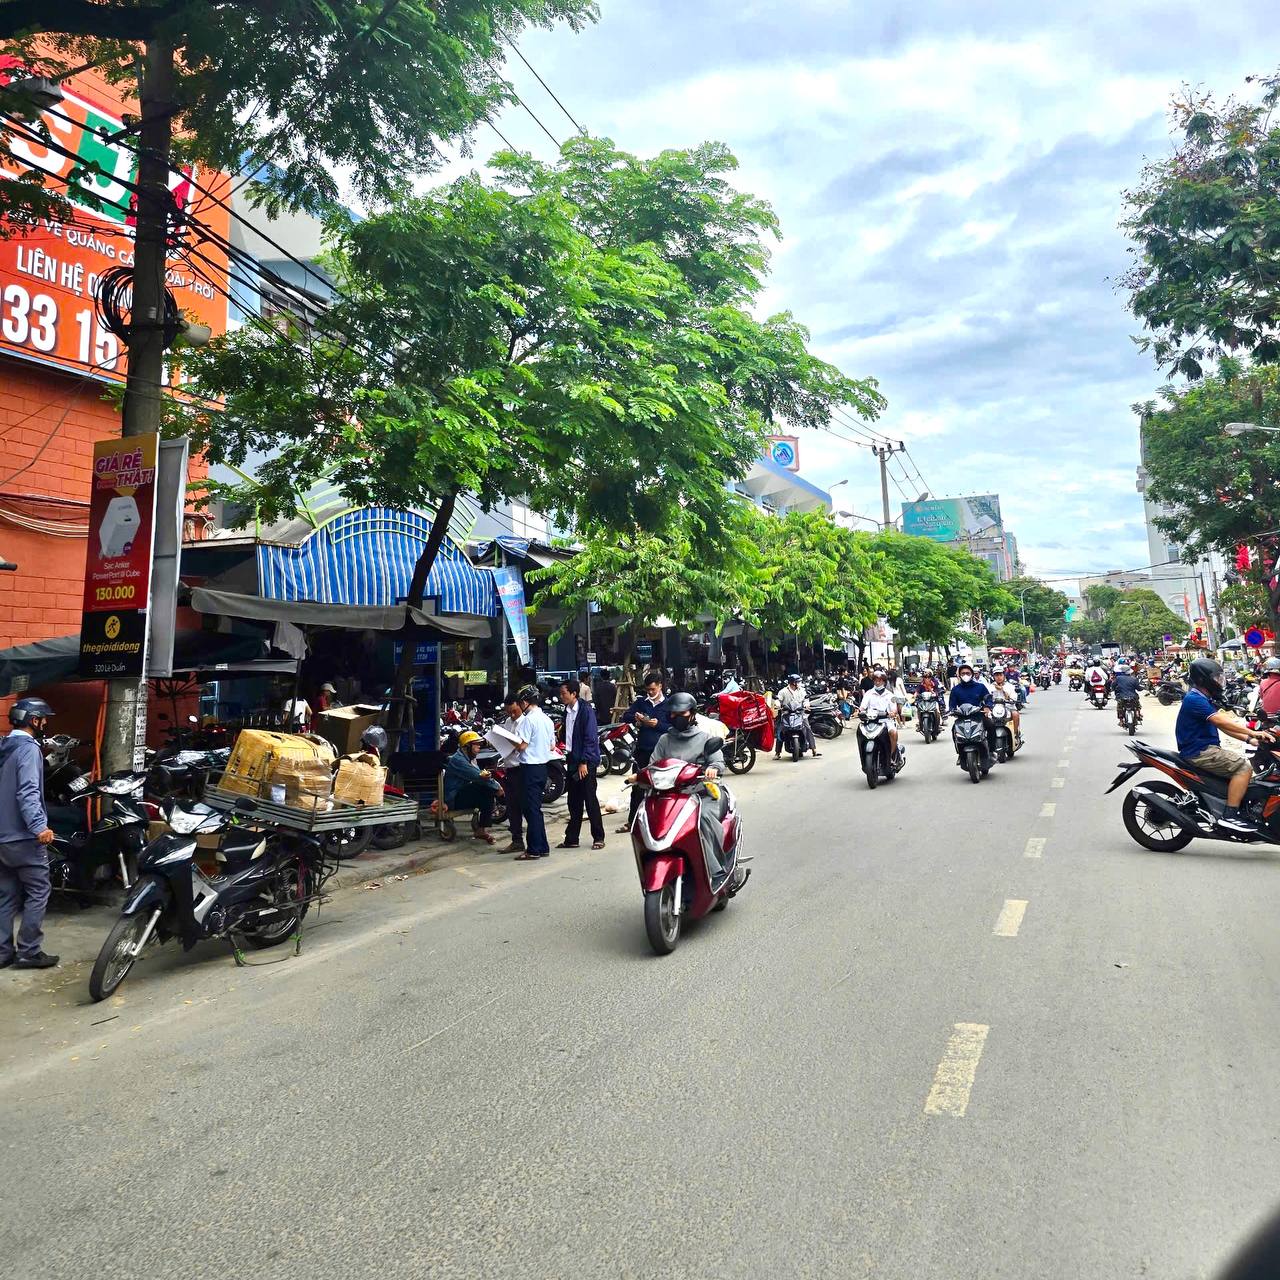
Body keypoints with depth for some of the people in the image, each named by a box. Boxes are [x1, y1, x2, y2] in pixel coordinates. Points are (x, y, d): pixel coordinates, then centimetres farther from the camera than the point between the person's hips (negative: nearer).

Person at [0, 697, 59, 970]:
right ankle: (29, 951, 1)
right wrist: (39, 826, -32)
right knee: (38, 891, -1)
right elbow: (27, 791, -25)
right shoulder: (28, 748, -14)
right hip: (23, 836, -9)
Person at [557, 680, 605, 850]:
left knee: (590, 799, -3)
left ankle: (598, 837, 7)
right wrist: (568, 757, 10)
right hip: (572, 759, 7)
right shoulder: (567, 711, 11)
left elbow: (590, 738, -15)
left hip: (586, 761, -7)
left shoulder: (586, 710, -12)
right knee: (574, 801, 11)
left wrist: (584, 762, -17)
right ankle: (571, 839, 17)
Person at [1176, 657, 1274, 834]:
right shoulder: (1194, 699, -15)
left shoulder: (1205, 699, 19)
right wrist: (1253, 733, -25)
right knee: (1244, 767, -20)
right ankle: (1229, 816, -22)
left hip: (1207, 748, 11)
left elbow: (1224, 725, 16)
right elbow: (1221, 721, -24)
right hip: (1199, 753, -11)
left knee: (1244, 764, 12)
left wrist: (1249, 739, 5)